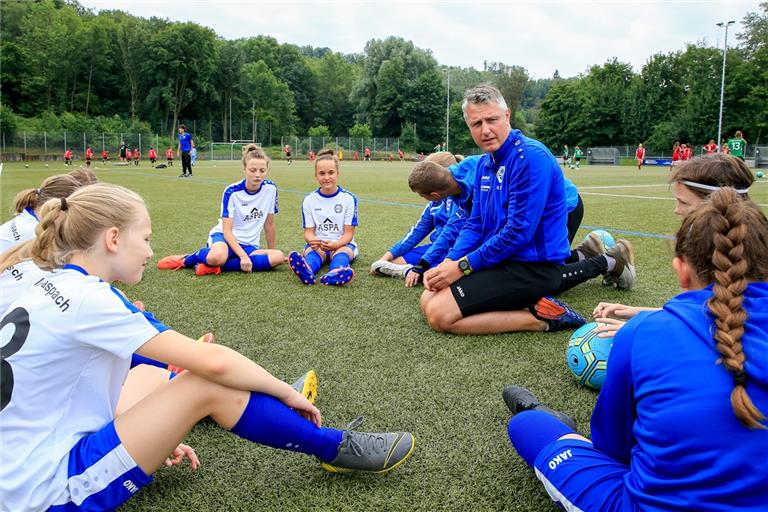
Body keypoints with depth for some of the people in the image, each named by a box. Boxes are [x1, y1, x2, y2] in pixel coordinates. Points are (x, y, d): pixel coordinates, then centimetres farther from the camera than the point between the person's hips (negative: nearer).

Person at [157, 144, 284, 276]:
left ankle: (214, 266, -26)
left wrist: (271, 254, 12)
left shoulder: (270, 188, -7)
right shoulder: (232, 192, -14)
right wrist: (243, 256, -31)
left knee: (279, 257, -32)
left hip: (248, 245, 4)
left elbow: (269, 224, 5)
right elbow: (227, 230, -16)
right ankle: (187, 259, -6)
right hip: (224, 237, -4)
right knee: (217, 256, -44)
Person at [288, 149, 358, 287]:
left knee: (342, 253, -36)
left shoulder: (349, 198, -2)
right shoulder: (309, 200, 4)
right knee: (311, 250, -34)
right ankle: (307, 272, -70)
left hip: (342, 244, -1)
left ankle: (333, 275, -71)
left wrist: (335, 244, -28)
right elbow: (308, 231, 2)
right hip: (317, 244, 1)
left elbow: (348, 233, -5)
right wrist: (312, 240, -25)